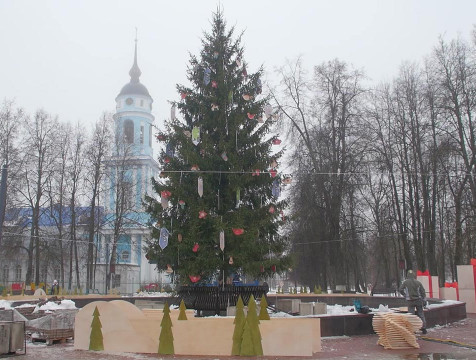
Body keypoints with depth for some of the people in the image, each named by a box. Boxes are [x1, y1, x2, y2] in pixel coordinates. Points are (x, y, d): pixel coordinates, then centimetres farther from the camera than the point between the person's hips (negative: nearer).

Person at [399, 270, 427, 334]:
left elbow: (400, 290, -5)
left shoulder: (405, 282, -2)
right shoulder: (418, 282, 2)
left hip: (410, 301, -2)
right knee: (421, 314, 11)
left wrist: (405, 295, 11)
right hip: (418, 300, 2)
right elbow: (423, 291, 3)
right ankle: (424, 329, 12)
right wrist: (424, 300, 9)